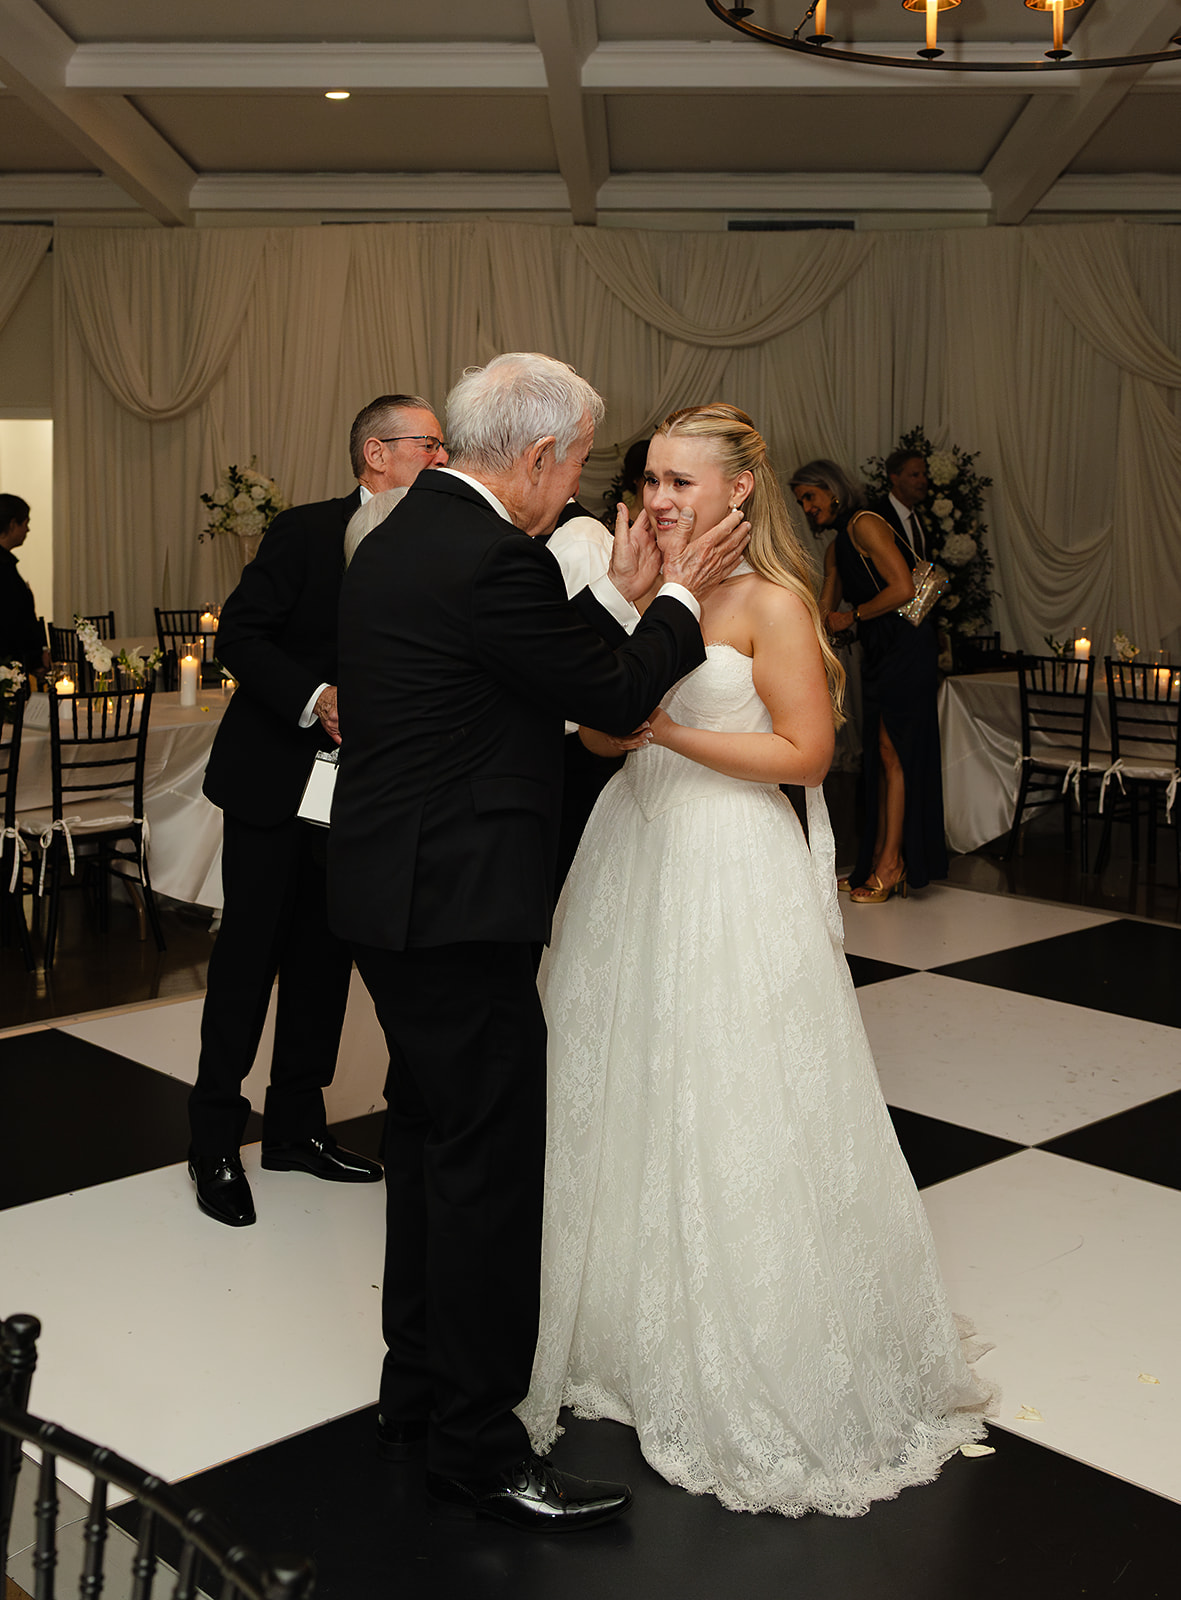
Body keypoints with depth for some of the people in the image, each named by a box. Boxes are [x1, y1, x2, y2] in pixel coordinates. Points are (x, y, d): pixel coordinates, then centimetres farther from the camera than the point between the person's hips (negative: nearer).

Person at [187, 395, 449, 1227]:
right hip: (274, 779, -5)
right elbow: (239, 635, -13)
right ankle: (215, 1140, 14)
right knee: (249, 954, 1)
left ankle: (298, 1126, 27)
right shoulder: (306, 532, -11)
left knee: (326, 956, 12)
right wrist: (315, 699, -26)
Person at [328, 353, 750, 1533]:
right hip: (457, 906, -11)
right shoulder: (491, 559, -20)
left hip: (392, 894, 11)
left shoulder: (401, 535, 11)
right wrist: (678, 597, 3)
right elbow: (614, 699, -11)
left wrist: (622, 592, 15)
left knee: (430, 1142, 20)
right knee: (491, 1166, 0)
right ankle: (477, 1446, 12)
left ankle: (418, 1392, 35)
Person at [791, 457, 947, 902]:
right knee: (878, 756, 8)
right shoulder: (836, 548, 18)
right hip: (878, 651, 9)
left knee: (893, 751, -8)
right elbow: (823, 615, 23)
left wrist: (853, 616, -9)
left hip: (906, 646, -9)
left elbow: (903, 588, -20)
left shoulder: (865, 525, -11)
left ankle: (891, 865, -4)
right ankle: (878, 862, 12)